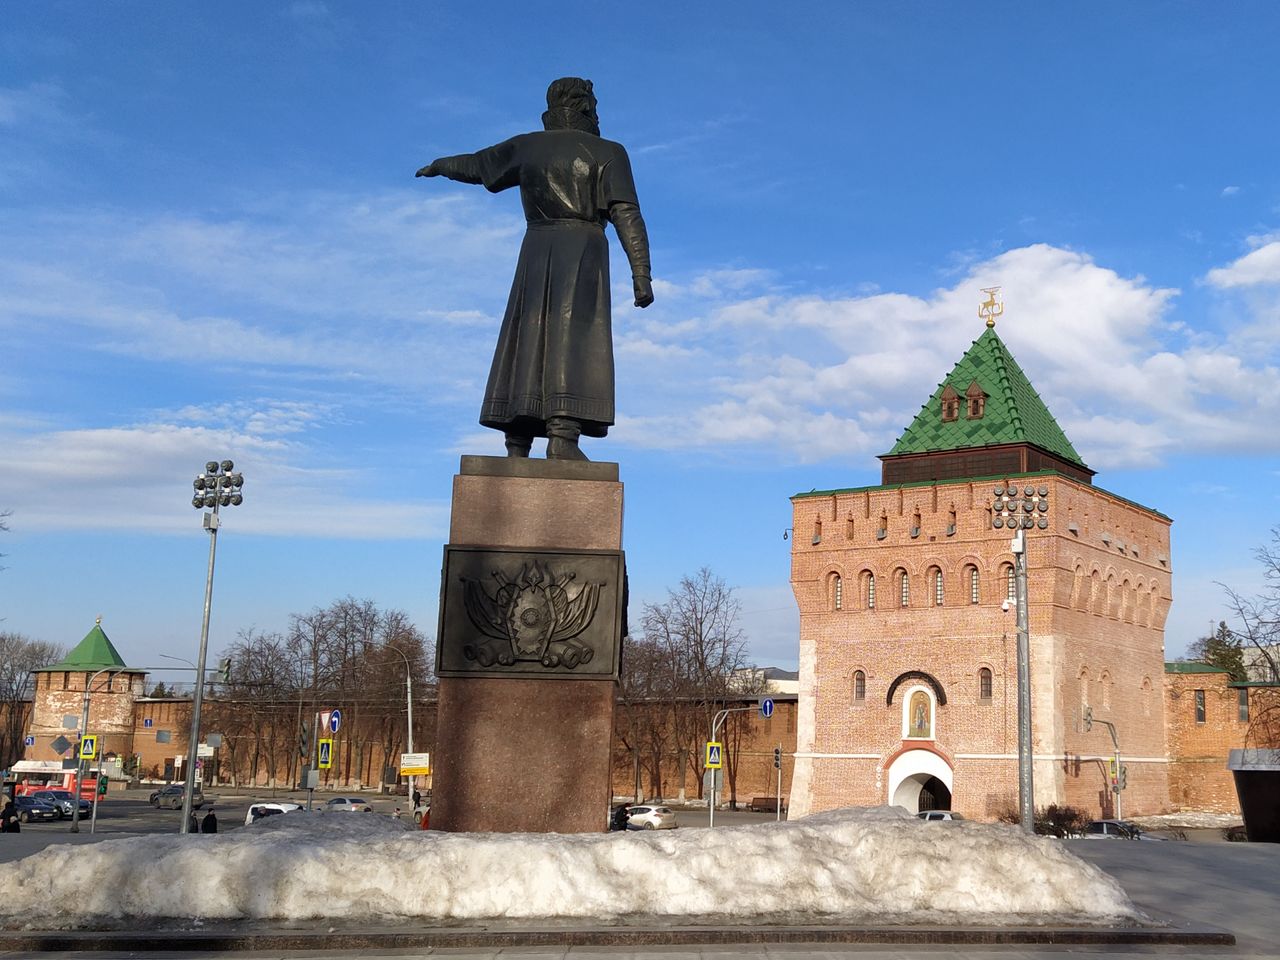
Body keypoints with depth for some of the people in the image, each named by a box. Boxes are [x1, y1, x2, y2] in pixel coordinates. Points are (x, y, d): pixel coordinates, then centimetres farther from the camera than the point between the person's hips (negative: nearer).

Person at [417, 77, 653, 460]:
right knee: (574, 347, -15)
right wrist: (641, 274, -11)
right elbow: (627, 215, -8)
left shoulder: (527, 146, 15)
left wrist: (440, 165, 49)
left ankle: (516, 448, -6)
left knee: (527, 350, 2)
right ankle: (562, 438, -30)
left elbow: (475, 165, 29)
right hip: (584, 253, -4)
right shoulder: (607, 153, 4)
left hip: (536, 253, 4)